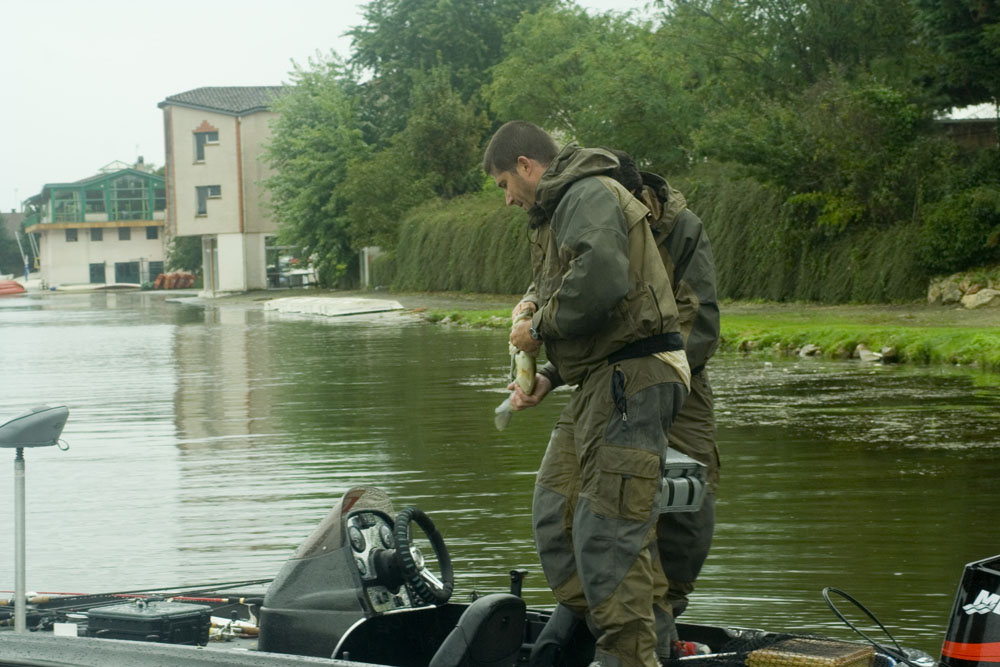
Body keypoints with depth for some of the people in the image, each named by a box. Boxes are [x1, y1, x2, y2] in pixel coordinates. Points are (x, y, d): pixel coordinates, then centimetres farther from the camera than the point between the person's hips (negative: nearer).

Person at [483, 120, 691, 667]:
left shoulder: (589, 195, -10)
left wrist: (539, 327, -13)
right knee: (554, 515, 12)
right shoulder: (561, 208, 23)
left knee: (608, 529, -11)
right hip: (602, 381, 11)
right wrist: (548, 375, 16)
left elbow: (600, 281, -28)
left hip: (633, 376, -11)